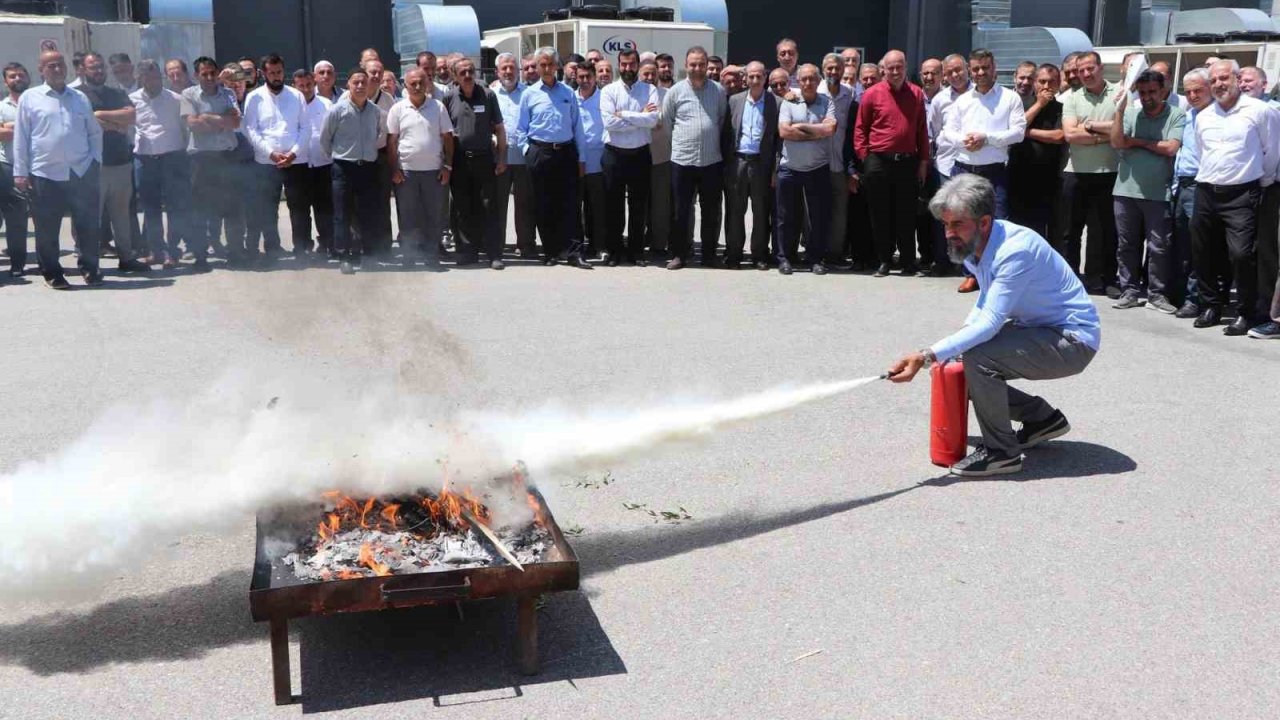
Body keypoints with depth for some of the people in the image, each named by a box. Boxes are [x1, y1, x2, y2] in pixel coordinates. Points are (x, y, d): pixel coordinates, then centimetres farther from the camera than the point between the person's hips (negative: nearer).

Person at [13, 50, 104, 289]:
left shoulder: (80, 98, 13)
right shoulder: (29, 98, 4)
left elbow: (95, 133, 17)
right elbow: (21, 138, 2)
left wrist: (96, 160, 4)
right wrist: (20, 173, -3)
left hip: (82, 173, 2)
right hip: (45, 175, -2)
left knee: (88, 224, 4)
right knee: (47, 229, 3)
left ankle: (89, 269, 17)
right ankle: (52, 273, 15)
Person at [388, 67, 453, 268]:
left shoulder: (438, 107, 4)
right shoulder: (398, 109, 3)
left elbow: (447, 138, 6)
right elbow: (391, 141, 3)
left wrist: (447, 166, 0)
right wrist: (394, 169, -3)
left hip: (434, 171, 1)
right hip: (406, 171, 0)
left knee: (433, 216, 5)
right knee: (408, 217, 4)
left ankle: (431, 256, 13)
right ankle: (408, 257, 11)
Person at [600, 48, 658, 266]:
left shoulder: (650, 90, 2)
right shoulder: (609, 91, 0)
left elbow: (653, 119, -14)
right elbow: (609, 122, -14)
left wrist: (623, 114, -14)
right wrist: (640, 117, -13)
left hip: (640, 154, 0)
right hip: (614, 154, 0)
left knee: (639, 206, 6)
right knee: (613, 205, 5)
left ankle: (636, 251, 16)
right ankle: (614, 251, 15)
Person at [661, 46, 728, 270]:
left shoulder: (718, 91, 4)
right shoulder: (675, 91, 1)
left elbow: (723, 120, 12)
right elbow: (666, 122, 8)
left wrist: (712, 141, 10)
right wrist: (682, 141, 11)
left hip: (712, 160, 1)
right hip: (682, 160, -1)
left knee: (711, 211, 6)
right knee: (681, 211, 3)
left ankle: (709, 254, 16)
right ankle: (679, 254, 11)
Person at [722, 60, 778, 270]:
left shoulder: (776, 103, 1)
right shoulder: (734, 101, 9)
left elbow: (779, 137, 0)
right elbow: (726, 133, 9)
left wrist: (775, 168, -6)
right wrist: (726, 163, 2)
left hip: (761, 163, -2)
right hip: (737, 161, 2)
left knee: (761, 211, 4)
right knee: (735, 210, 5)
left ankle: (759, 255, 13)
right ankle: (733, 254, 13)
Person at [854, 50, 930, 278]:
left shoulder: (917, 94, 8)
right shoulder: (872, 94, 1)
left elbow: (922, 130, 10)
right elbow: (860, 128, 4)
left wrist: (923, 161, 6)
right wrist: (865, 157, -4)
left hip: (908, 162, 1)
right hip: (878, 162, -1)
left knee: (906, 214, 5)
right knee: (881, 214, 4)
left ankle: (909, 261, 14)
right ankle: (884, 260, 14)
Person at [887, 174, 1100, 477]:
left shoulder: (1015, 250, -30)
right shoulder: (974, 244, -2)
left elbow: (990, 323, -35)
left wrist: (927, 356, -41)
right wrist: (961, 337, 3)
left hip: (1073, 341, -10)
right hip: (1035, 327, 10)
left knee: (978, 359, -30)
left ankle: (1000, 452, -12)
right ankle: (1042, 418, 20)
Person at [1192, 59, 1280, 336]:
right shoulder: (1203, 117, 11)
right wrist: (1209, 178, 18)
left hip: (1241, 194, -5)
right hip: (1206, 192, 6)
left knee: (1241, 253, -14)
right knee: (1203, 253, 9)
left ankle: (1247, 313, -1)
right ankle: (1211, 306, 25)